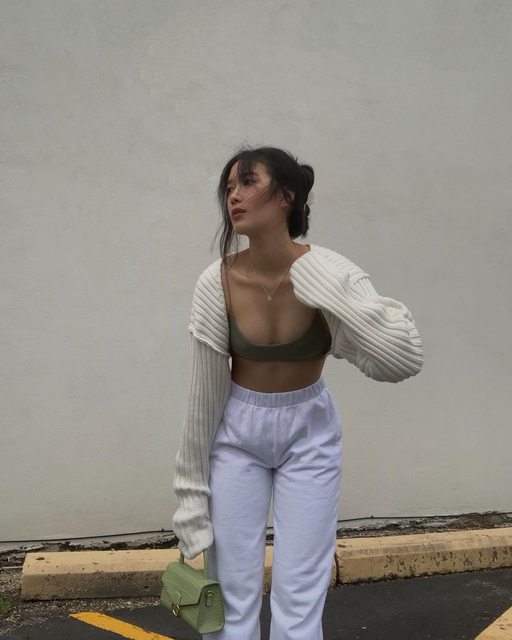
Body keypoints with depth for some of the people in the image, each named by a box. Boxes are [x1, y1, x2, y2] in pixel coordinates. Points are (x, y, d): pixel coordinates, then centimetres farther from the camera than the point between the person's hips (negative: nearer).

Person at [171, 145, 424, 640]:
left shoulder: (328, 273, -20)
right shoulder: (217, 283, -17)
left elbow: (404, 361, -30)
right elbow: (204, 391, -9)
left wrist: (326, 286, -35)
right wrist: (193, 487, -3)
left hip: (309, 434, 0)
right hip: (236, 434, 1)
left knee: (300, 599, 5)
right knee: (231, 594, 9)